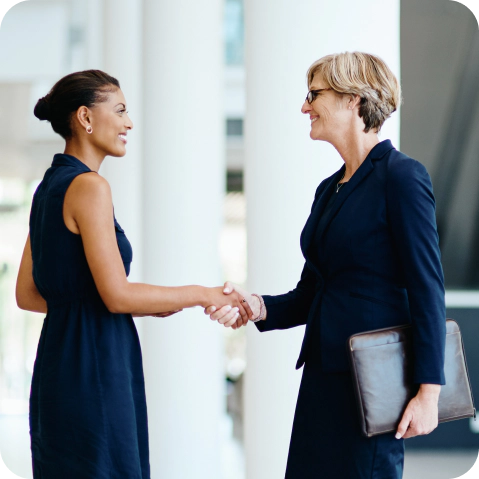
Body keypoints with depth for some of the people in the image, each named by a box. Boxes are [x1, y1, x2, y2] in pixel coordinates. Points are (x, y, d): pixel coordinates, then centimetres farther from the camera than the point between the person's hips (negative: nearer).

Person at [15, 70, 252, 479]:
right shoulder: (88, 187, -14)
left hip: (58, 363, 9)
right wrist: (198, 294, -7)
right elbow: (116, 294, -19)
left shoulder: (50, 187, 13)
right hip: (92, 367, -9)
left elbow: (27, 295, 16)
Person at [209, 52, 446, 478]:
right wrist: (259, 307, -1)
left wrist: (428, 392, -17)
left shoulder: (401, 176, -9)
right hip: (325, 375, 8)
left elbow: (428, 290, -13)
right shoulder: (329, 190, 16)